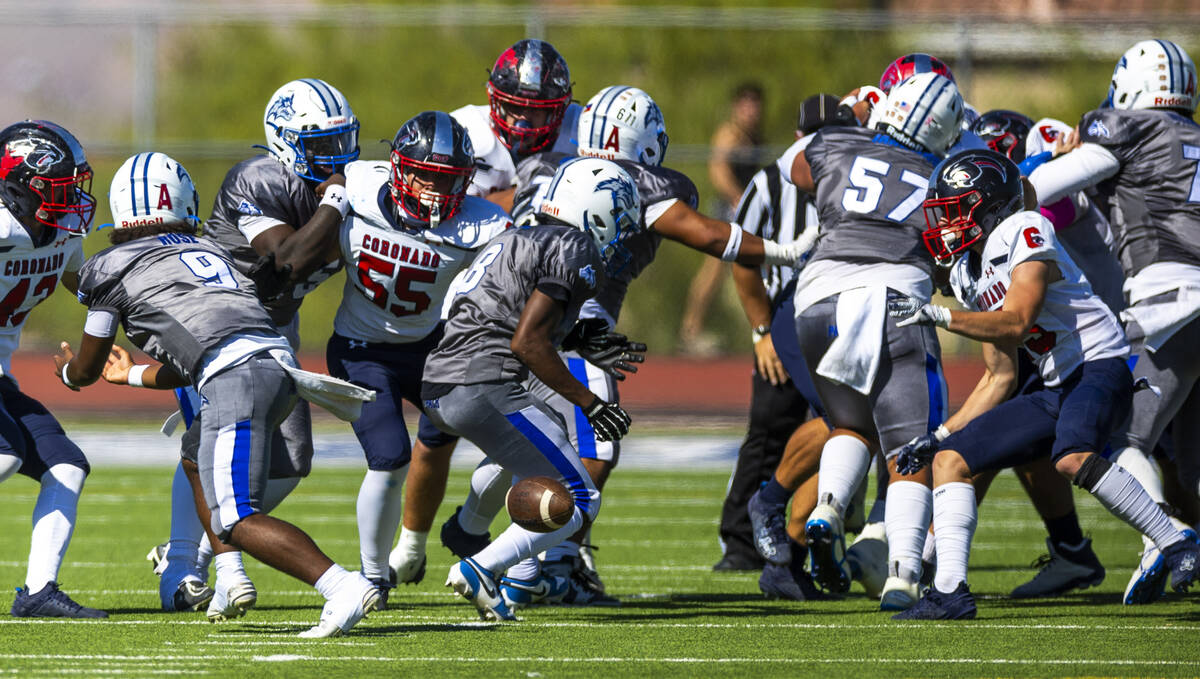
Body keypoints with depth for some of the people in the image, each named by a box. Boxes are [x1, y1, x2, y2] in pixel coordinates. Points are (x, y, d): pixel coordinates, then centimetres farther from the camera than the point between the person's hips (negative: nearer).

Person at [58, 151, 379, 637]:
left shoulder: (112, 267, 15)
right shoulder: (210, 251, 32)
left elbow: (86, 370, 27)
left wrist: (67, 370, 51)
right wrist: (132, 375, 59)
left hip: (237, 376, -7)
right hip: (280, 364, 7)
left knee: (237, 520, -12)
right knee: (199, 458, 32)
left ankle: (343, 589, -30)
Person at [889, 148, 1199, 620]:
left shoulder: (1025, 232, -11)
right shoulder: (969, 275, 15)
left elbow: (1016, 324, -24)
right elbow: (1000, 377, 18)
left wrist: (937, 316, -28)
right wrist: (939, 435, 13)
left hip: (1100, 367, -9)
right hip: (1056, 389, 9)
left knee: (1072, 458, -36)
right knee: (950, 459, 1)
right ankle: (950, 590, -7)